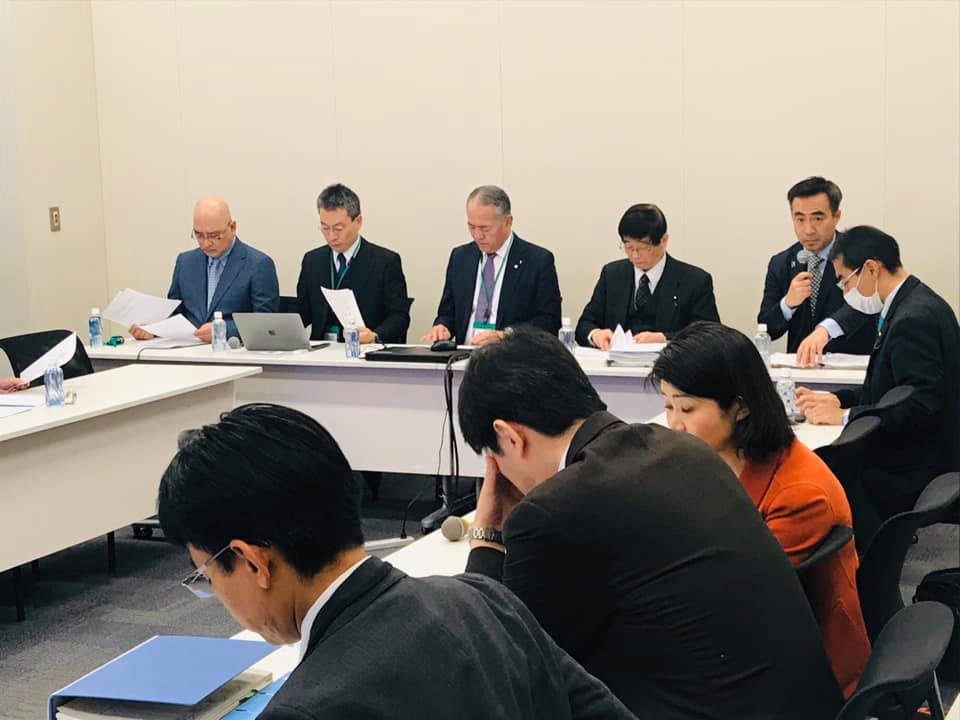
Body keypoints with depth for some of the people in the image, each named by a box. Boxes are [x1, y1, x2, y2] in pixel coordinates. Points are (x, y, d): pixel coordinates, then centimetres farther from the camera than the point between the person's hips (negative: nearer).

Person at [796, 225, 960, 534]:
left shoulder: (915, 319, -21)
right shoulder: (912, 305, 10)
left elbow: (921, 407, -25)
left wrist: (844, 415, -19)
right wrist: (837, 399, 2)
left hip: (910, 473, -9)